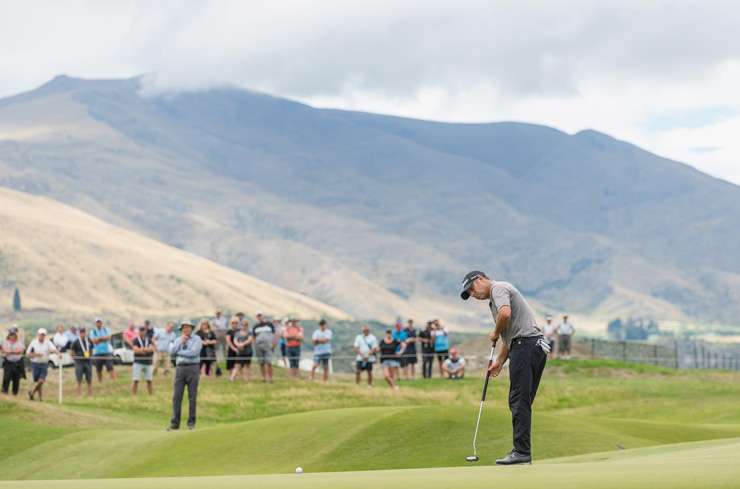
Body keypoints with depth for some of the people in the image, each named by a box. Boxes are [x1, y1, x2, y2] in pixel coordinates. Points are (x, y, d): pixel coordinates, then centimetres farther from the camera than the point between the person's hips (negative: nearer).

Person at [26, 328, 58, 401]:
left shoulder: (48, 343, 1)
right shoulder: (33, 343, 2)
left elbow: (53, 349, -17)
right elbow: (27, 354, 3)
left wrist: (58, 353, -38)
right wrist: (35, 354, -13)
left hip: (44, 364, 0)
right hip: (35, 364, 0)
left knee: (41, 381, -10)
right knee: (37, 381, 1)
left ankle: (32, 392, 11)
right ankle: (40, 397, 13)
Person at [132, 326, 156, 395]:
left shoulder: (149, 340, 9)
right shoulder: (135, 340, 0)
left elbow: (152, 348, -7)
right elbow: (136, 349, -15)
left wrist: (142, 349, -19)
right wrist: (147, 350, -13)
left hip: (148, 363, 3)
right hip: (138, 362, -3)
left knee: (149, 380, 7)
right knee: (136, 380, -7)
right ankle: (133, 395, -5)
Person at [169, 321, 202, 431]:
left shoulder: (197, 339, 0)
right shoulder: (178, 340, 15)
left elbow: (193, 353, -14)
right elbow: (172, 353, 1)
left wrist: (179, 352, -5)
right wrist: (181, 342, -6)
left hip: (192, 368, -4)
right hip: (180, 368, 4)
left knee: (192, 397, -1)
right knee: (176, 396, -2)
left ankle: (191, 423, 6)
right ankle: (175, 423, 0)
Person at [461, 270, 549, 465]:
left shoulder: (499, 288, -2)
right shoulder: (494, 301, 28)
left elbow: (505, 313, -23)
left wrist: (495, 333, -5)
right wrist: (499, 361, 22)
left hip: (526, 345, -10)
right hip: (537, 347, 10)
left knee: (519, 401, -11)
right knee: (522, 402, 10)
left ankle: (521, 452, -14)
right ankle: (522, 450, 11)